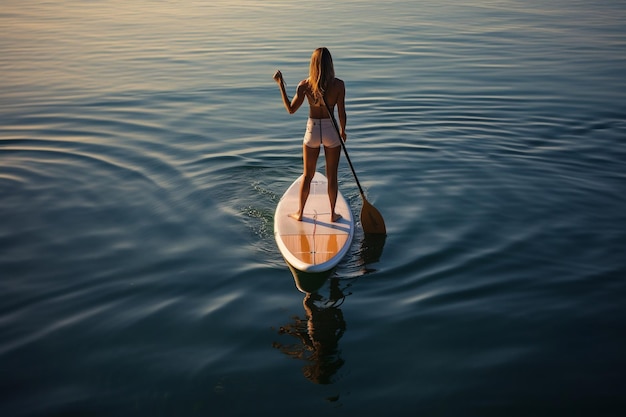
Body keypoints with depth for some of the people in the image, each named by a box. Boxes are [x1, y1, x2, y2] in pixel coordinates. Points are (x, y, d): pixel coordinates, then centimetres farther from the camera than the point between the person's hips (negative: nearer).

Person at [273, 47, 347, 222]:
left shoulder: (304, 85, -11)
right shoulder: (338, 84, -13)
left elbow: (291, 109, -5)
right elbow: (341, 112, -7)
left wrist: (280, 84, -3)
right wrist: (343, 131, 10)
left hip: (312, 130, 1)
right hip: (331, 131, -1)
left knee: (307, 175, 16)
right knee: (332, 176, 13)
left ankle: (300, 213, 27)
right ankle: (332, 214, 23)